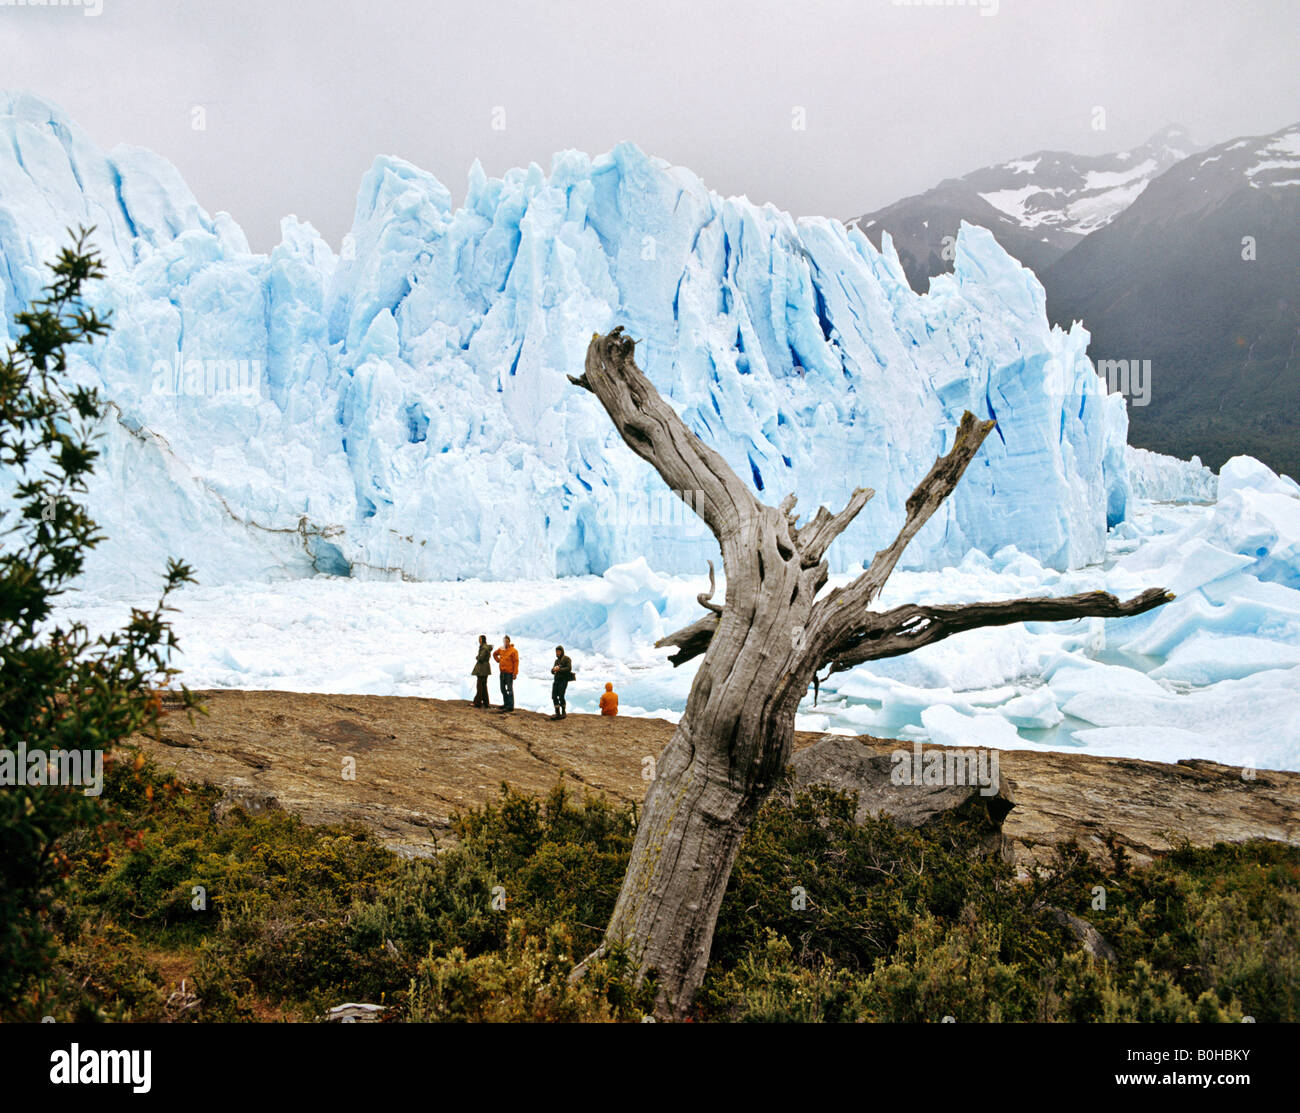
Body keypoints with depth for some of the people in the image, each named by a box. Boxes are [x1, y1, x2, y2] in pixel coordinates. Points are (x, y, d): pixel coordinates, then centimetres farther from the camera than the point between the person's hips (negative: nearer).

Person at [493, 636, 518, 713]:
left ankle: (510, 706, -6)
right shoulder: (501, 649, 9)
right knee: (503, 689, 15)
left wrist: (515, 673, -19)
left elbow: (516, 662, -14)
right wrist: (498, 660, 14)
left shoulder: (513, 651, -11)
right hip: (502, 672, 8)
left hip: (509, 673, -8)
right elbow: (494, 654, 30)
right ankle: (506, 703, 27)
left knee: (509, 690, -6)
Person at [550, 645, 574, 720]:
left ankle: (564, 713, 2)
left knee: (561, 696, -14)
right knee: (554, 696, -7)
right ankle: (557, 713, -2)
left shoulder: (567, 659, -1)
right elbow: (552, 672, 18)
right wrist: (553, 669, -7)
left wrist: (559, 669, -22)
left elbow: (569, 668, -14)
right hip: (556, 680, 6)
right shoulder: (557, 661, 19)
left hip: (564, 680, -6)